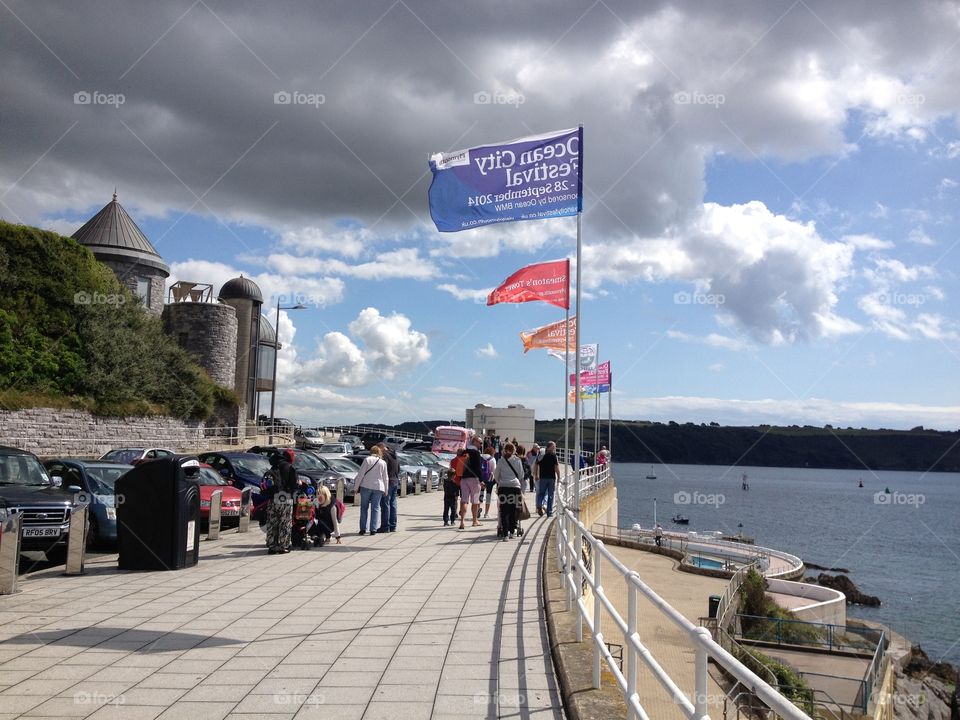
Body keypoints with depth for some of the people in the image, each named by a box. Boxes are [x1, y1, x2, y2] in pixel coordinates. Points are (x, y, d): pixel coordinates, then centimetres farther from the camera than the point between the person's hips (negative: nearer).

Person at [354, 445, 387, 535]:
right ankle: (373, 529, 0)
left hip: (366, 486, -2)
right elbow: (385, 478, 9)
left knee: (364, 507, 8)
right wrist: (386, 490, 17)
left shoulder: (367, 459, -2)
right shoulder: (383, 463, 6)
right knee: (375, 508, 6)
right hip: (378, 487, 2)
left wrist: (355, 487, -2)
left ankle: (363, 529, 5)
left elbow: (360, 474, -6)